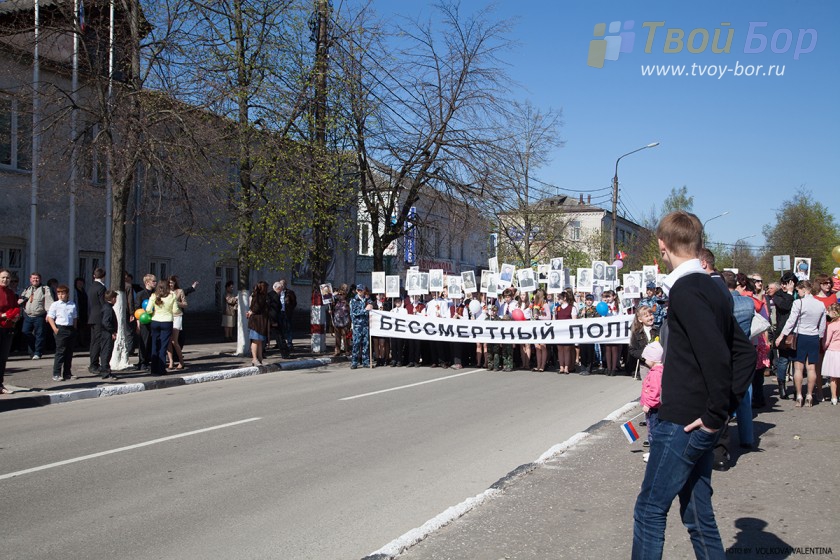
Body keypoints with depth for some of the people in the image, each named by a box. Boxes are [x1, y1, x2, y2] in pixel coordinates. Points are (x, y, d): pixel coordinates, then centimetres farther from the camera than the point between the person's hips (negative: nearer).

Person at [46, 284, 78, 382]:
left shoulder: (72, 305, 10)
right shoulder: (55, 305, -1)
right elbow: (50, 317, -3)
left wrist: (74, 329, 9)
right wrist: (54, 328, -13)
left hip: (71, 329, 5)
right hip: (60, 329, -5)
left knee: (69, 352, 9)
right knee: (60, 352, -7)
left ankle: (67, 373, 18)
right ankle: (56, 374, -3)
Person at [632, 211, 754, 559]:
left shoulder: (685, 290, -17)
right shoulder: (710, 289, 12)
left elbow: (716, 356, -25)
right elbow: (744, 352, 15)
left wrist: (716, 413, -17)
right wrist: (728, 404, 8)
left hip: (685, 422, -9)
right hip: (697, 422, 9)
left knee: (650, 509, 1)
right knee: (697, 513, 17)